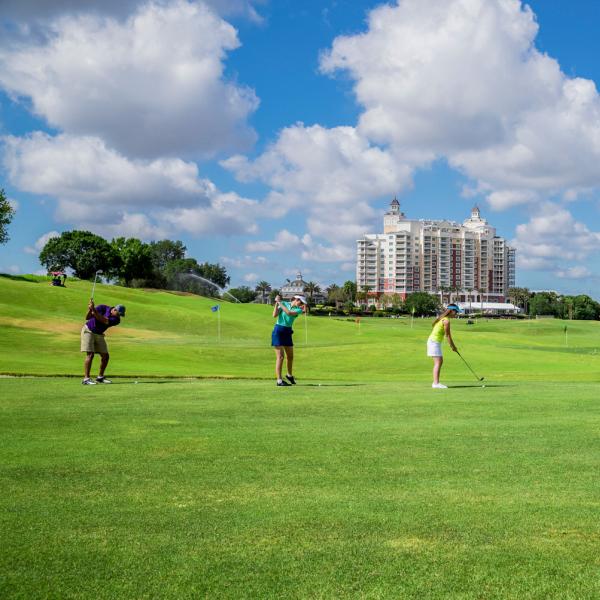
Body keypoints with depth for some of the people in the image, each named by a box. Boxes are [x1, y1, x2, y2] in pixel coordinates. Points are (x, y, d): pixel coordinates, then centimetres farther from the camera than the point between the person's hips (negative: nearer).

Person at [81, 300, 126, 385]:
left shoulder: (116, 320, -13)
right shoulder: (103, 308, -19)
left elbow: (103, 320, -30)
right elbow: (87, 318, -21)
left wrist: (94, 310, -40)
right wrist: (90, 310, -41)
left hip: (99, 335, 5)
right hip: (88, 331, -5)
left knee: (105, 356, 2)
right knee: (90, 355, -16)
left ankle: (100, 377, 18)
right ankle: (86, 379, -17)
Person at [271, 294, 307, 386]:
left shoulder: (299, 310, 1)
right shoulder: (284, 303, -2)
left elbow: (289, 313, -18)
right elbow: (274, 315, -12)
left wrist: (280, 303, -16)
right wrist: (276, 303, -17)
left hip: (287, 333, 5)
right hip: (278, 331, -5)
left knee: (290, 356, 14)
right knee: (280, 357, -12)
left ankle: (289, 375, 40)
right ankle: (279, 381, -11)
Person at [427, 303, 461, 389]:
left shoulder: (443, 318, 14)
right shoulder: (446, 321, -16)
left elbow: (448, 335, 17)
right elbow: (448, 335, -12)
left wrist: (453, 346, 17)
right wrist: (453, 346, -2)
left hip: (434, 341, 10)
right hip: (435, 341, -10)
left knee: (440, 361, 13)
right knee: (438, 362, -11)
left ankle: (436, 382, 15)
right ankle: (436, 383, -15)